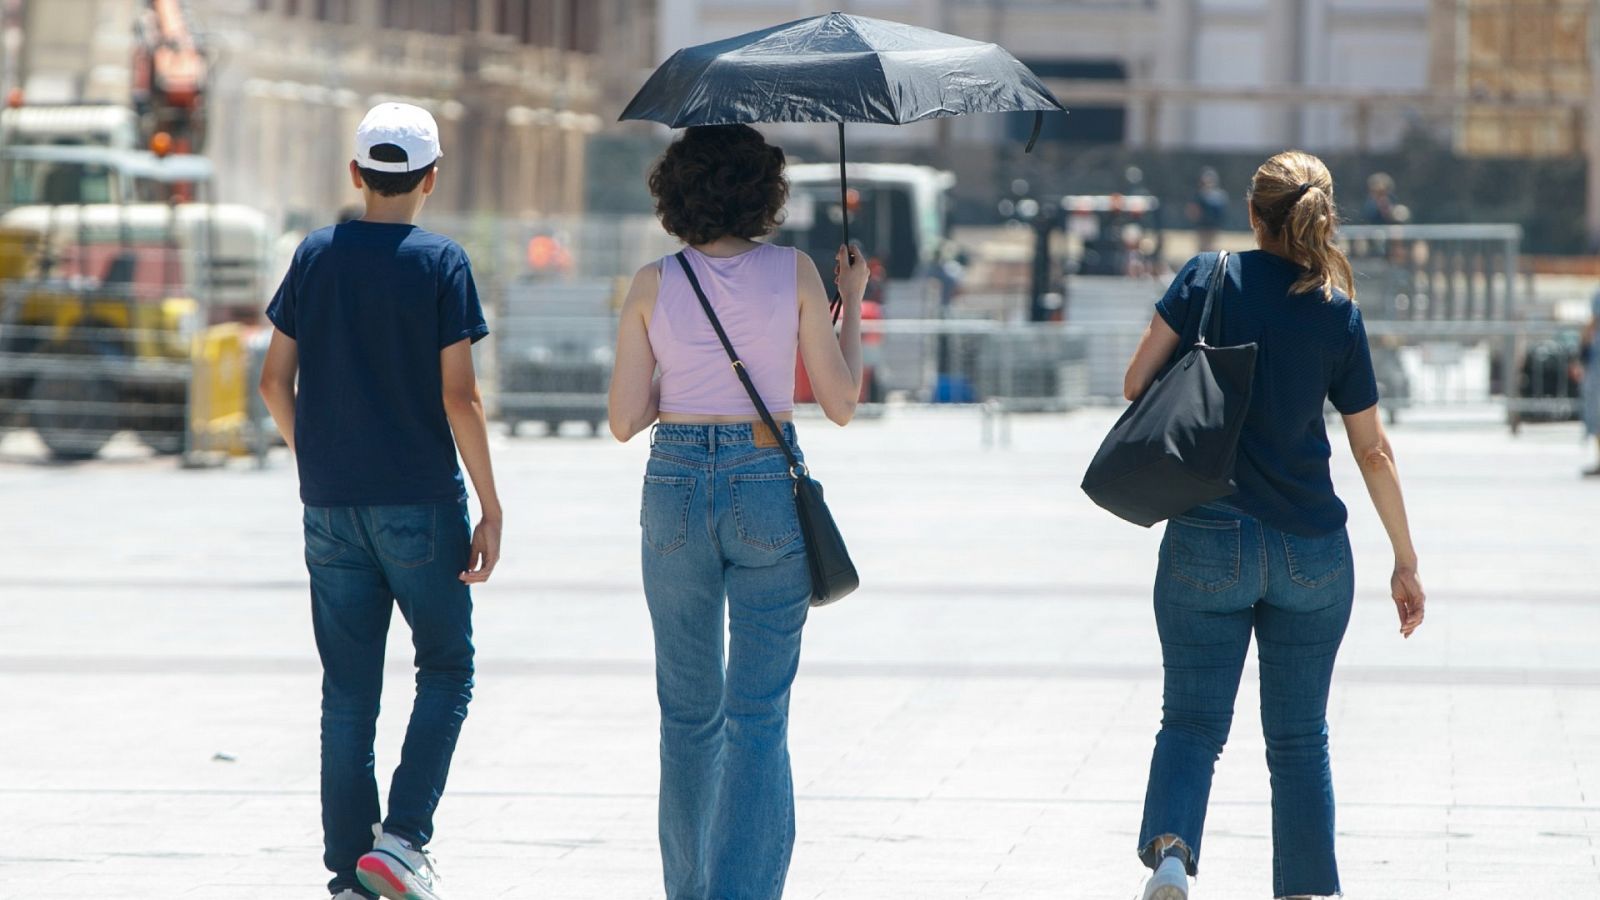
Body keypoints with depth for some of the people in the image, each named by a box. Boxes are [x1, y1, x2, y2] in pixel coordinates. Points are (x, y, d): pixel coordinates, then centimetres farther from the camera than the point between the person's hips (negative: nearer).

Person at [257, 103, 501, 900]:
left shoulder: (315, 257, 4)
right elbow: (458, 396, -11)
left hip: (331, 505, 4)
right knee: (446, 672, 9)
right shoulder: (439, 264, -7)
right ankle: (401, 836, -7)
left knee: (348, 692, 8)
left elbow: (274, 381, 7)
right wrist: (491, 509, -6)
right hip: (420, 504, -4)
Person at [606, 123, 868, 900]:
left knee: (688, 712, 16)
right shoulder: (794, 273, -4)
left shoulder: (653, 286, -2)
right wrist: (852, 304, 12)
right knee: (757, 717, -2)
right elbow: (840, 403, -1)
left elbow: (625, 420, -2)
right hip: (768, 489, -2)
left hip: (676, 489, 2)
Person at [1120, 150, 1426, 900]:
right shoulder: (1339, 315, -1)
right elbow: (1373, 450, 3)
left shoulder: (1208, 279, -4)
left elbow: (1136, 383, -6)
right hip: (1312, 549, 1)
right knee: (1300, 737, 12)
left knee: (1192, 719, 3)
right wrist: (1406, 562, 10)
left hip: (1208, 541, -1)